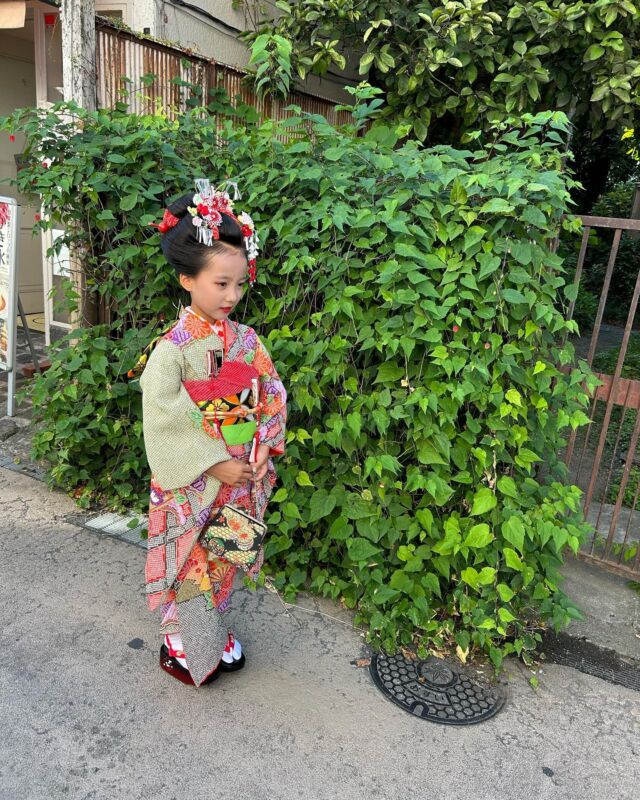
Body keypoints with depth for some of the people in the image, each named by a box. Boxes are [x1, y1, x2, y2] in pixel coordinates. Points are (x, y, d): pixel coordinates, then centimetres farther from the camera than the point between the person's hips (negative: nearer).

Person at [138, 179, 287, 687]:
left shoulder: (246, 340, 0)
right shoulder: (173, 348, -15)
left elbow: (273, 398, 4)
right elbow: (166, 420, -18)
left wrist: (262, 454, -6)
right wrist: (215, 464, -18)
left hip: (241, 476, 5)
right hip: (191, 484, -4)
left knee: (225, 559, 18)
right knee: (190, 562, 9)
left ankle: (216, 633, 40)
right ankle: (183, 646, 32)